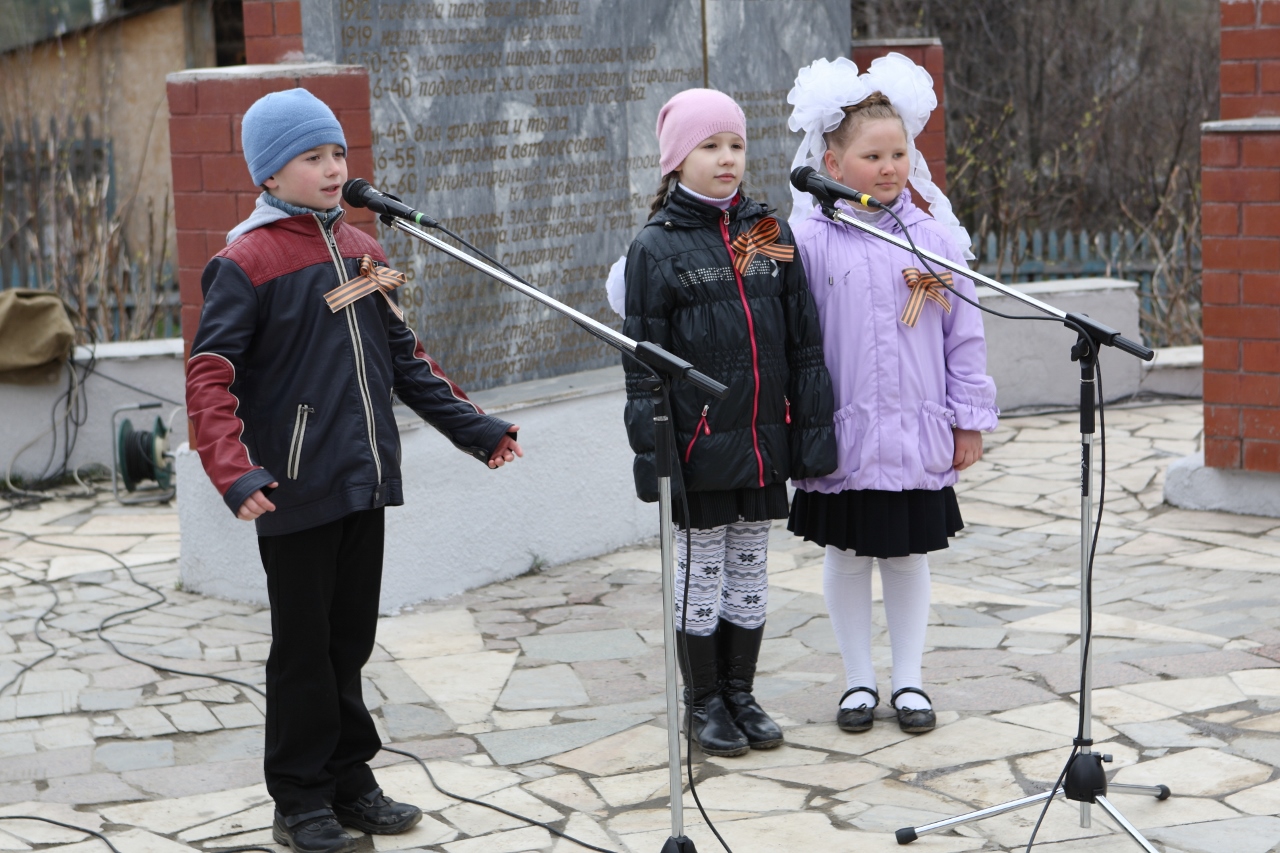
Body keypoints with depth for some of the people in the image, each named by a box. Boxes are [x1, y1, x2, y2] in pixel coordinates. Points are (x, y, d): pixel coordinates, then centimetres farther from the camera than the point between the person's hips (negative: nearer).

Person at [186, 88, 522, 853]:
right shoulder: (248, 263, -10)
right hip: (296, 492, -6)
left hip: (365, 479, 6)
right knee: (305, 647, 3)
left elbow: (405, 358, 18)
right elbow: (210, 375, -15)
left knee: (351, 638, 13)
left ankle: (350, 781, 25)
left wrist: (473, 426, 12)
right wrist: (235, 474, -28)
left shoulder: (363, 251, 11)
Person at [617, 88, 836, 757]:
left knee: (750, 570, 12)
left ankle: (740, 692, 26)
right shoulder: (656, 247, -6)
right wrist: (650, 449, -11)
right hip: (699, 444, -4)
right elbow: (643, 360, -6)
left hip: (764, 439, 4)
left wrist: (813, 428, 4)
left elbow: (804, 345, 8)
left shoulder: (771, 234, 6)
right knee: (701, 570, 7)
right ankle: (703, 701, 20)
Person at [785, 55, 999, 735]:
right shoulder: (808, 238, -6)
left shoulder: (935, 234, 1)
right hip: (844, 432, -1)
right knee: (846, 555, 10)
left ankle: (909, 680, 24)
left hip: (919, 435, 1)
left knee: (910, 554, 11)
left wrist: (969, 420, 6)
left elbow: (963, 334, 5)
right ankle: (859, 680, 25)